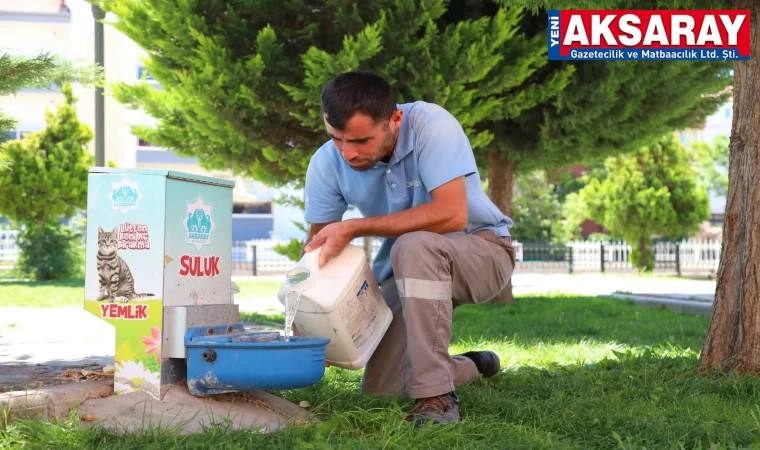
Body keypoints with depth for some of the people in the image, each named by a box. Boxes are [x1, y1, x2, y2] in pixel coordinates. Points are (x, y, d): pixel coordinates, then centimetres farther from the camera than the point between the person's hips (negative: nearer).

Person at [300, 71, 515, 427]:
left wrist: (353, 228, -37)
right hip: (410, 266, 5)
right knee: (380, 391, -2)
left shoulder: (430, 125, -29)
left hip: (481, 250, -5)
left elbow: (451, 214, -38)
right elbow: (316, 245, -6)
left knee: (414, 246, -38)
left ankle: (436, 398, -29)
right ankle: (471, 367, 29)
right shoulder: (327, 163, -16)